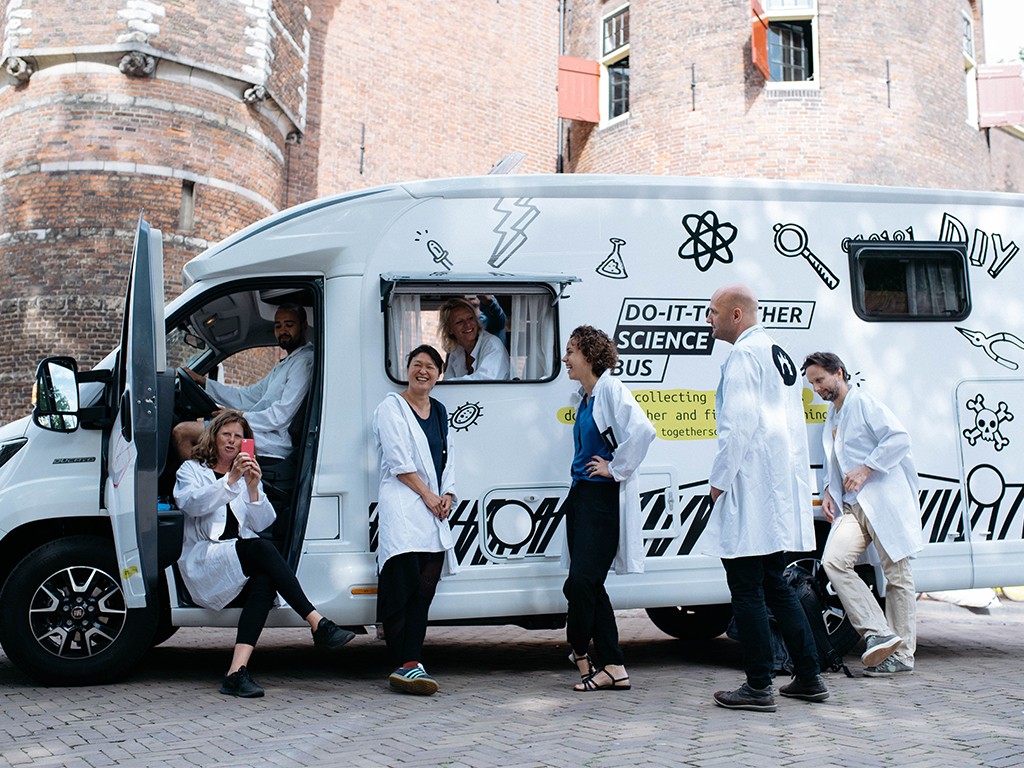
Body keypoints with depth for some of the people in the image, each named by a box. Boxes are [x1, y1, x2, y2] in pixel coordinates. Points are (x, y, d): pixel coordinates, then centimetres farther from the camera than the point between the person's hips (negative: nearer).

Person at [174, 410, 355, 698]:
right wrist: (231, 479, -20)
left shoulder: (248, 474, 24)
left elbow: (262, 523, 10)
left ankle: (237, 671, -43)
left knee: (265, 580, -33)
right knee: (262, 549, -32)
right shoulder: (191, 469, 15)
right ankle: (318, 624, -39)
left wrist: (253, 487, -7)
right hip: (204, 561, -3)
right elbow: (190, 503, -9)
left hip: (244, 561, 3)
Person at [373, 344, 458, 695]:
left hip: (435, 512, 6)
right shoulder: (391, 407, 3)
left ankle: (408, 665, 1)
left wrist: (447, 495, 6)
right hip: (402, 506, -6)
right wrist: (426, 494, -9)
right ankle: (407, 665, -19)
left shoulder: (439, 411, 22)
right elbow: (397, 459, -6)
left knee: (424, 590, -1)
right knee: (405, 587, -16)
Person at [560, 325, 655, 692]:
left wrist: (616, 468, -18)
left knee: (581, 582, -10)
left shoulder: (610, 389, -10)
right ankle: (613, 667, 12)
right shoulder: (582, 398, 16)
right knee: (589, 585, 7)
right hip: (580, 494, 10)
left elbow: (642, 429, -26)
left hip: (603, 497, -10)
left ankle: (579, 650, 11)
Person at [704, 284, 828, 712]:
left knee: (746, 589, -3)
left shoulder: (744, 355, -11)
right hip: (782, 491, 10)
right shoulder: (780, 355, 19)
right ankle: (809, 678, 20)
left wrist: (719, 480, -13)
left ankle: (759, 687, 2)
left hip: (752, 491, -10)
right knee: (774, 585, 16)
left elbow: (739, 424, -20)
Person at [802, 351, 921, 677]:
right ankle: (879, 634, -13)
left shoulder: (864, 403, -1)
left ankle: (902, 654, 5)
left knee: (897, 575, -1)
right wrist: (827, 491, 14)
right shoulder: (831, 417, 24)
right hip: (851, 506, 7)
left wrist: (864, 470, -15)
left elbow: (900, 439, -12)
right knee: (833, 561, -15)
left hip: (885, 501, -7)